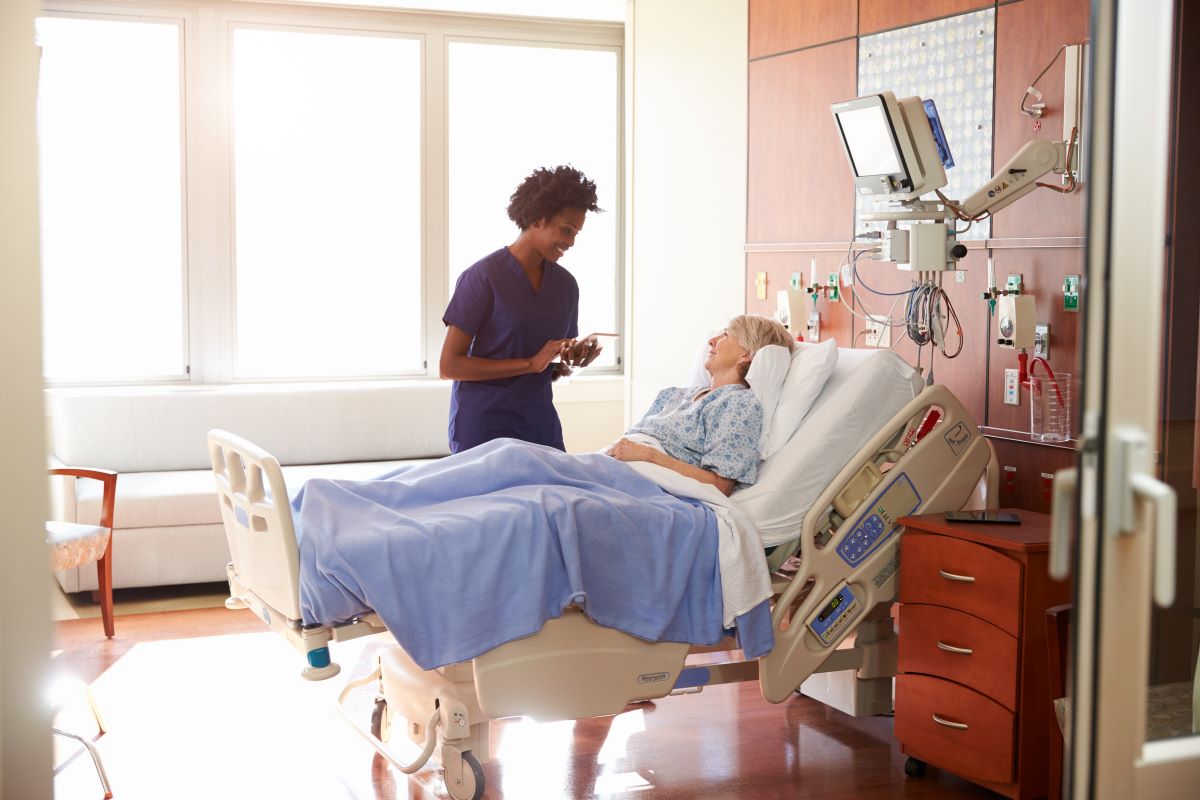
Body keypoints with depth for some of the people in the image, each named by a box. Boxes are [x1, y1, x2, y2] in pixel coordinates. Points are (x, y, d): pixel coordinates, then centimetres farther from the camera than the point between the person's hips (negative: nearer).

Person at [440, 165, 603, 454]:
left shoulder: (566, 284, 7)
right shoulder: (483, 277, -11)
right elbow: (449, 365, -14)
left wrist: (571, 360, -6)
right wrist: (531, 363, -19)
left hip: (540, 421, 5)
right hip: (484, 425, -5)